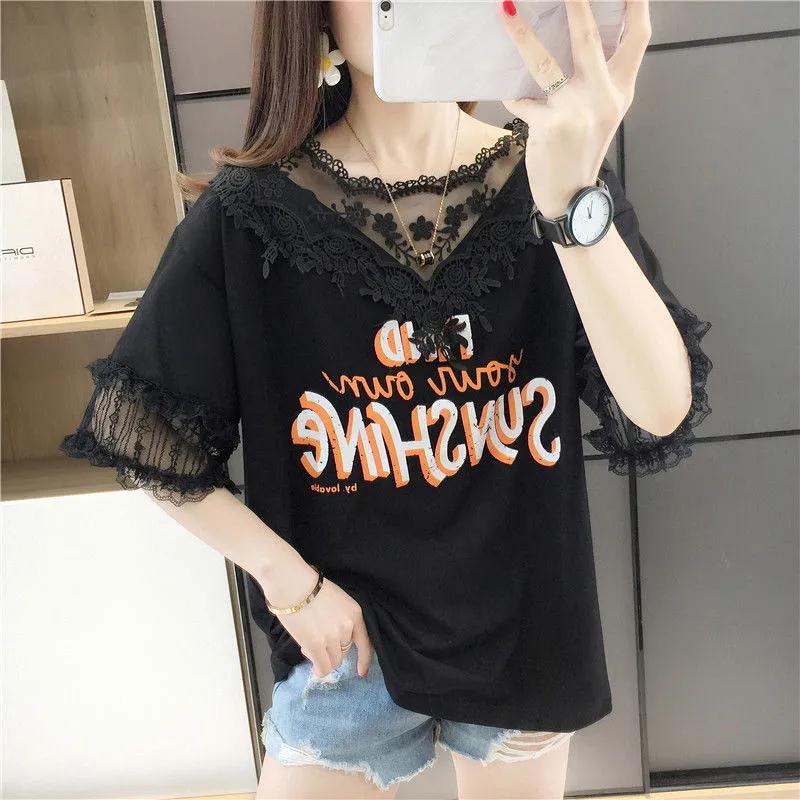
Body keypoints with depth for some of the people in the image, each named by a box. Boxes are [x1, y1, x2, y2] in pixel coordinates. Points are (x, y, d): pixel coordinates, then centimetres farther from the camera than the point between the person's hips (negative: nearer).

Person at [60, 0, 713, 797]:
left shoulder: (553, 175, -9)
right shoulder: (251, 212, -13)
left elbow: (661, 414, -21)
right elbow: (153, 444, -5)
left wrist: (573, 201, -35)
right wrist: (294, 583, -7)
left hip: (525, 630, 3)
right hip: (349, 638, -2)